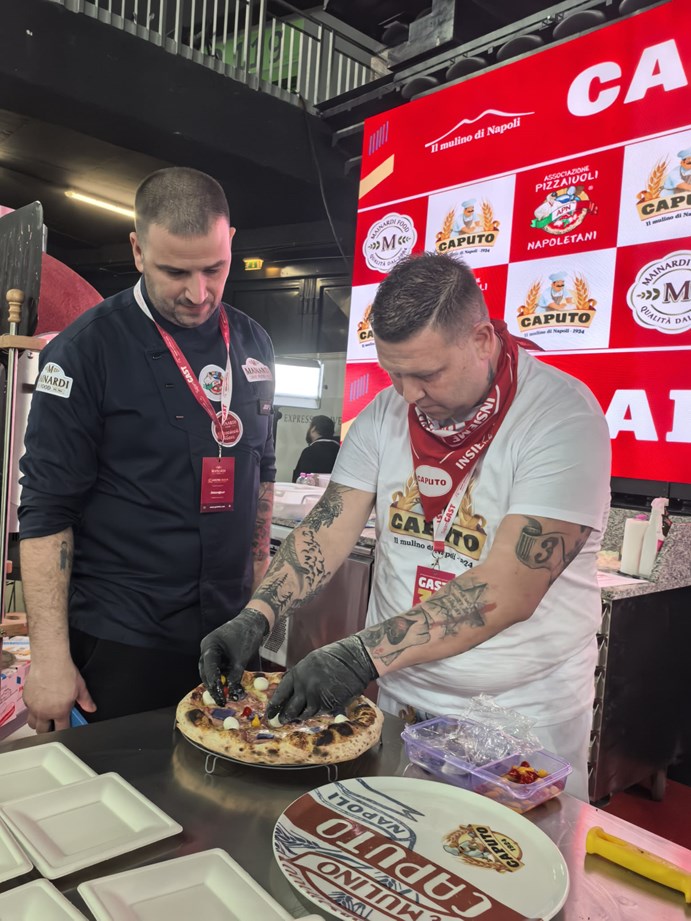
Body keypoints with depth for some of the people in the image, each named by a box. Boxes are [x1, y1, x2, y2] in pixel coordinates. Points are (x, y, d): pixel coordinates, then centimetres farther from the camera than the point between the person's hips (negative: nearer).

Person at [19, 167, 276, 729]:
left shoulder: (253, 345, 4)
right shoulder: (87, 349, -12)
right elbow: (46, 508, -13)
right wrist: (50, 654, -15)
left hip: (230, 635, 5)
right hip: (121, 643, -4)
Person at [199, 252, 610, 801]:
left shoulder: (563, 419, -20)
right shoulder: (385, 413, -2)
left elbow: (508, 592, -27)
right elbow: (327, 533, -4)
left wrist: (364, 656, -32)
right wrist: (256, 618, -18)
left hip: (525, 715, -4)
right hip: (399, 698, 5)